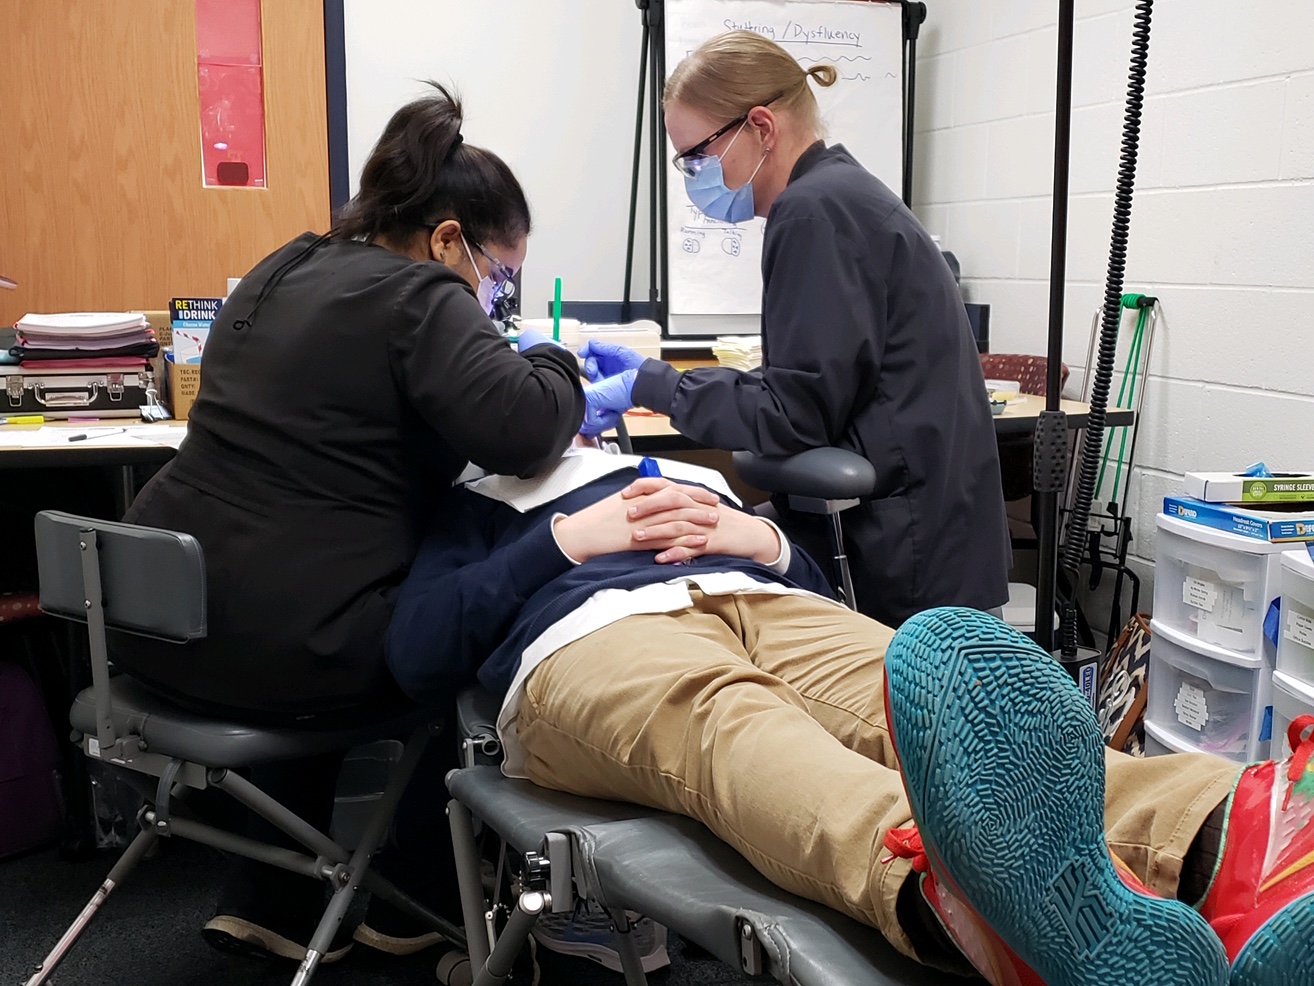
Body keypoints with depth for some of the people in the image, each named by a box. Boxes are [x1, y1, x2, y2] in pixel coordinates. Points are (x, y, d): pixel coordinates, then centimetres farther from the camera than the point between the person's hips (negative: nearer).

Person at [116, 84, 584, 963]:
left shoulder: (283, 275, 16)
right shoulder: (417, 297, -11)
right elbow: (525, 430, -24)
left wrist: (528, 376, 20)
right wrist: (556, 366, -1)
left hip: (163, 621, 9)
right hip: (282, 639, -8)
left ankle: (271, 904, 36)